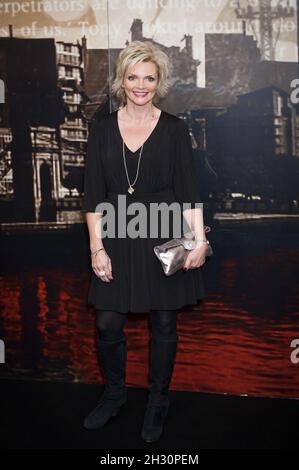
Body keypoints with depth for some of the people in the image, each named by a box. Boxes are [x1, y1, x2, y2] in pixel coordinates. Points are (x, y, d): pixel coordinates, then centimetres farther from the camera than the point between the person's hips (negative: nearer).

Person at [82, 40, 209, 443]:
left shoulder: (174, 129, 0)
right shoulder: (103, 128, 3)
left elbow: (189, 191, -3)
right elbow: (93, 195, 1)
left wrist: (199, 240, -13)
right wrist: (97, 248, -5)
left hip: (165, 236, -1)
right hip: (118, 238, 2)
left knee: (164, 324, 9)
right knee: (107, 324, 4)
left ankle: (158, 402, 31)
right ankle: (114, 394, 32)